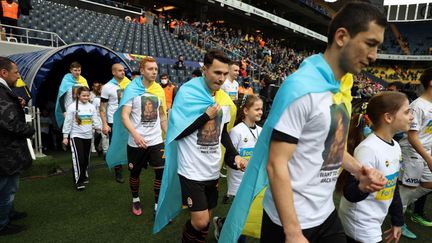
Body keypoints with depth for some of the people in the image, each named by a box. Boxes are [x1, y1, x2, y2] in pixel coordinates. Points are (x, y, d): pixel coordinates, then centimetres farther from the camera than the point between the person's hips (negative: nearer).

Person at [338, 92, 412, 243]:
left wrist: (397, 220, 15)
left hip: (376, 221, 8)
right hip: (359, 223, -8)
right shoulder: (367, 149, -25)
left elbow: (393, 187, 12)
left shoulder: (396, 147, 1)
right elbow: (350, 194, -24)